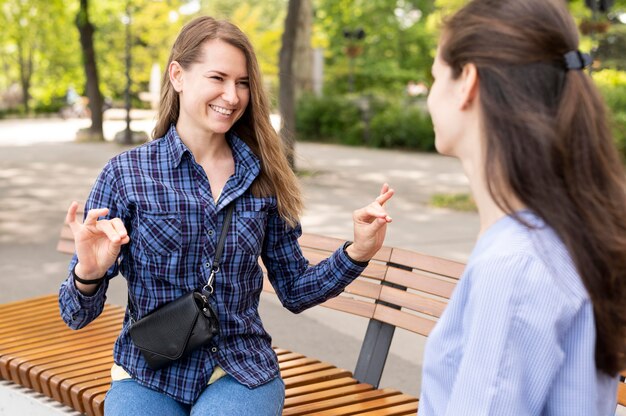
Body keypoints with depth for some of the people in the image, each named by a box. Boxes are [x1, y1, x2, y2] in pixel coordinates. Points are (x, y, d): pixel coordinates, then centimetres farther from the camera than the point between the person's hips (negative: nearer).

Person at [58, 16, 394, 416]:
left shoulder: (263, 176, 0)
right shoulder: (124, 174, -6)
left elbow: (295, 291, 9)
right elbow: (78, 315, -6)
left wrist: (357, 252, -8)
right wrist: (89, 273, -28)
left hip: (243, 372, 1)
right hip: (148, 377, -1)